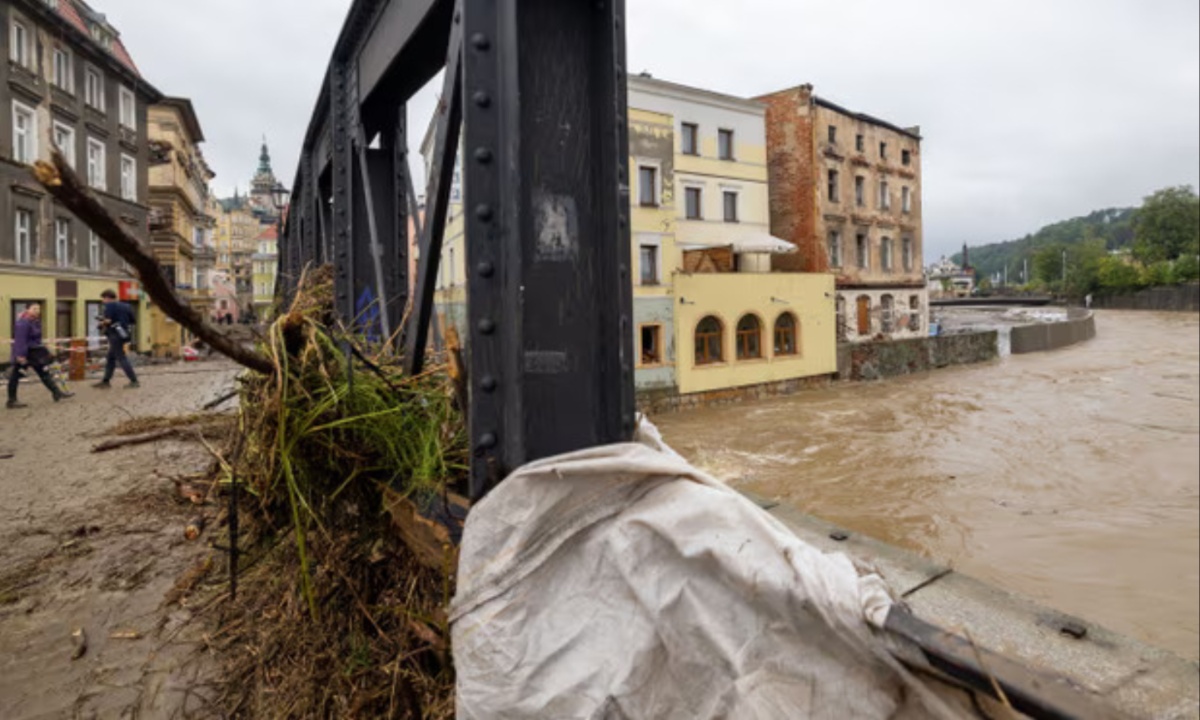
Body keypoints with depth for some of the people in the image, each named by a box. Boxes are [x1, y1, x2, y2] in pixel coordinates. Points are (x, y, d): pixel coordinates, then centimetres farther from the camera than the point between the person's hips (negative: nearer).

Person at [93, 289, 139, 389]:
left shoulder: (110, 305, -8)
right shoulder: (125, 306, 14)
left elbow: (108, 320, -19)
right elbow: (132, 321, 15)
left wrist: (102, 323, 1)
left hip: (115, 334, -8)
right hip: (124, 333, 8)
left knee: (121, 358, -6)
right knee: (110, 358, 15)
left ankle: (134, 381, -8)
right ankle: (105, 381, 20)